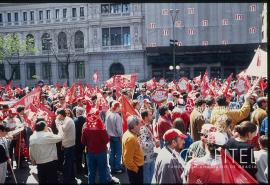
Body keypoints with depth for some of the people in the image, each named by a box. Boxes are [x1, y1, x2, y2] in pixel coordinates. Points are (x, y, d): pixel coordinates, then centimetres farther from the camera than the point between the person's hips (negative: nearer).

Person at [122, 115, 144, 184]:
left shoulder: (130, 134, 5)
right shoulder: (130, 138, -27)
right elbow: (128, 159, -27)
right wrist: (135, 169, -17)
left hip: (136, 167, 10)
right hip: (135, 169, -10)